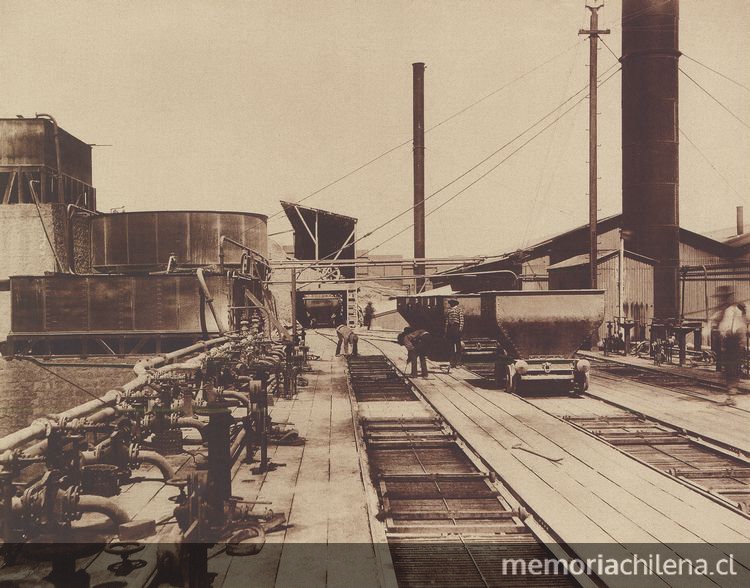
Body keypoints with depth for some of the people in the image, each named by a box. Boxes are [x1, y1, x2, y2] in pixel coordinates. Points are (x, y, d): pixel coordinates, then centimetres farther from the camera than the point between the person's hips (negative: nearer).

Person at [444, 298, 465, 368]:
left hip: (456, 327, -5)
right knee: (451, 345, 6)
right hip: (450, 327, 5)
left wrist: (461, 327, -15)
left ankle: (458, 361, 0)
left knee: (458, 344, -4)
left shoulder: (458, 309, 3)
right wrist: (446, 330, 11)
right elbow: (447, 320, 16)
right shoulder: (448, 310, 16)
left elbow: (461, 319, -4)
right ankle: (452, 361, 11)